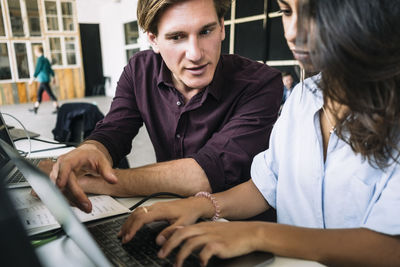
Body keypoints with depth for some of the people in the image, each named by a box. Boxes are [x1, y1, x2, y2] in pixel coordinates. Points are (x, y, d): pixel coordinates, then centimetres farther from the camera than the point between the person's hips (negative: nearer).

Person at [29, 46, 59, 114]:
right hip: (45, 79, 9)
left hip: (44, 79, -9)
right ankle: (35, 108, 21)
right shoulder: (45, 59, 14)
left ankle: (57, 108, -9)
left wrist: (33, 79, -10)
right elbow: (50, 68, 16)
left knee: (50, 93, -9)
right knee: (39, 93, 14)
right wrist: (53, 77, 21)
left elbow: (37, 70, -14)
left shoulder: (40, 59, -12)